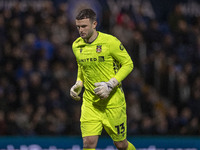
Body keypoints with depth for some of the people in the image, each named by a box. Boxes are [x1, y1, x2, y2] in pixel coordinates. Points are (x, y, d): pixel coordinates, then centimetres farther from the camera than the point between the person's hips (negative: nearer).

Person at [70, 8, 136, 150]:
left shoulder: (110, 42, -13)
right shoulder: (77, 46, 3)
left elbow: (128, 64, -7)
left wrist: (110, 85, -17)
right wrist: (78, 84, 2)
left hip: (113, 100, -3)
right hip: (90, 101, 3)